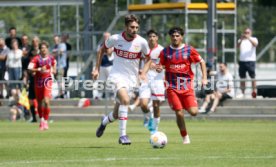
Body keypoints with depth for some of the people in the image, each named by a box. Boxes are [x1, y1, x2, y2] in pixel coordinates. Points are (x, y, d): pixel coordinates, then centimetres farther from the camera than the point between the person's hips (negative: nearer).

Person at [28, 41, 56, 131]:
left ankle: (46, 121, -7)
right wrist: (39, 69, -31)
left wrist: (51, 71, -5)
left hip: (47, 80, 0)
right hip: (38, 81, 0)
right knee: (40, 103, 9)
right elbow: (29, 68, -19)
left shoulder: (51, 58, 1)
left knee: (46, 101, -16)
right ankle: (41, 120, 29)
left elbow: (54, 70, 17)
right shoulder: (36, 58, -7)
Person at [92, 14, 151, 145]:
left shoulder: (141, 42, -6)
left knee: (117, 114, 8)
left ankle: (105, 121, 45)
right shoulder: (115, 39, -9)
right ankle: (122, 135, -27)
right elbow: (102, 50, 10)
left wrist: (143, 73, -4)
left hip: (131, 79, 3)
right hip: (117, 76, -3)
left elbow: (148, 58, 11)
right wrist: (97, 68, 6)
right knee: (125, 100, -32)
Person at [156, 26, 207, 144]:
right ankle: (185, 136, 11)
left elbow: (202, 62, 9)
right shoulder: (165, 52, 2)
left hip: (187, 85, 0)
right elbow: (162, 65, 11)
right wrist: (159, 69, -14)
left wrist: (204, 78, -1)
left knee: (193, 112, -11)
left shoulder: (189, 50, 1)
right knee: (179, 113, -8)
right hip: (172, 87, 0)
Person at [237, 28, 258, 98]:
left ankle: (254, 92, -8)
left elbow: (255, 44, -14)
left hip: (251, 61, -3)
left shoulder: (253, 39, 7)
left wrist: (248, 38, -26)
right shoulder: (241, 40, 14)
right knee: (242, 78, 4)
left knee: (253, 77, -8)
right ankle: (242, 93, 8)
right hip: (242, 61, 3)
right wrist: (241, 39, -22)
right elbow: (238, 46, -4)